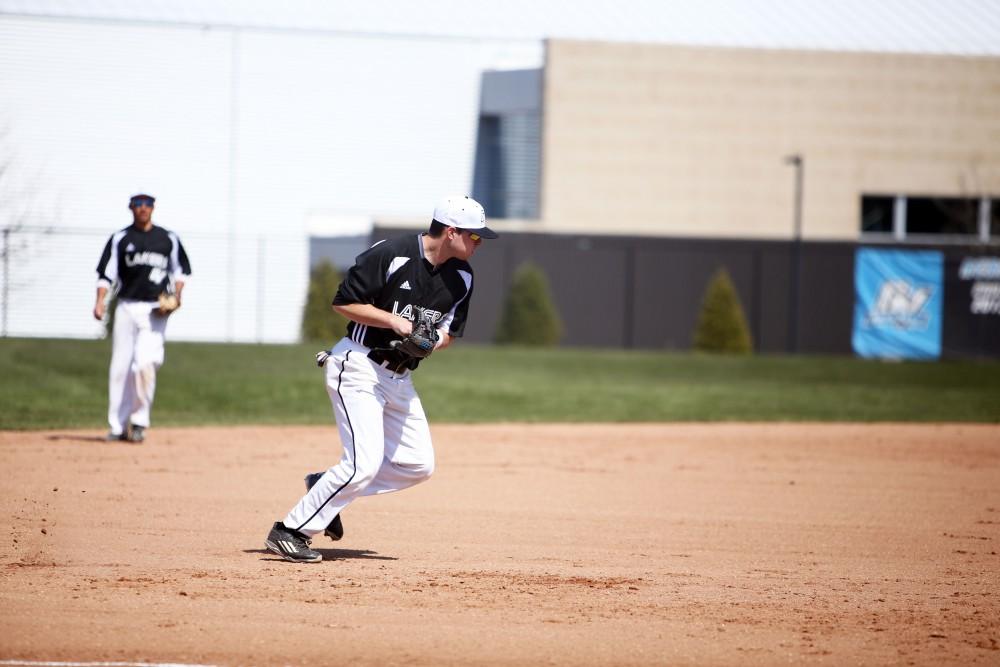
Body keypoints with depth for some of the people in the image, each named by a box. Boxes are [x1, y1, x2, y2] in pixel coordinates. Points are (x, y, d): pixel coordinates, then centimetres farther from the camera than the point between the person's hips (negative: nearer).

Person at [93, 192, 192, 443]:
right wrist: (100, 302, -13)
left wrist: (177, 294, 2)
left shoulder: (168, 239, 10)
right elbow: (106, 274, 1)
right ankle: (118, 426, 9)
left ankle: (139, 421, -7)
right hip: (127, 307, 1)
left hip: (155, 311, -1)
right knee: (120, 367, 1)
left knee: (145, 363, -17)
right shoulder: (120, 239, 7)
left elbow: (181, 269, 20)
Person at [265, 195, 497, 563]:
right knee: (365, 462, -18)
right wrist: (394, 321, -23)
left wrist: (438, 339, -9)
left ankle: (326, 486, 20)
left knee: (418, 464, 6)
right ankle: (290, 532, -8)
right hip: (358, 366, -8)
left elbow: (451, 328, 14)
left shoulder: (462, 277, 3)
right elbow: (343, 302, -13)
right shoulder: (390, 255, -18)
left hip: (400, 377, 8)